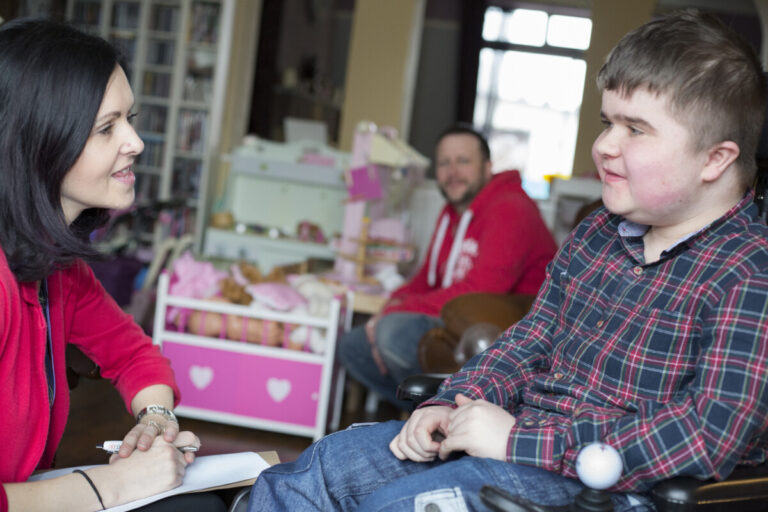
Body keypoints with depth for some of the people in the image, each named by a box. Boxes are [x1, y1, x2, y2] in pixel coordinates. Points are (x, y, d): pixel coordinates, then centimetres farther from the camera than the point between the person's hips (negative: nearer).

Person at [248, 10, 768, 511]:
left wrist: (521, 439, -25)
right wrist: (453, 404, -3)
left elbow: (715, 433, -25)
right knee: (315, 469, 4)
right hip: (524, 429, 8)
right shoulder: (596, 234, 9)